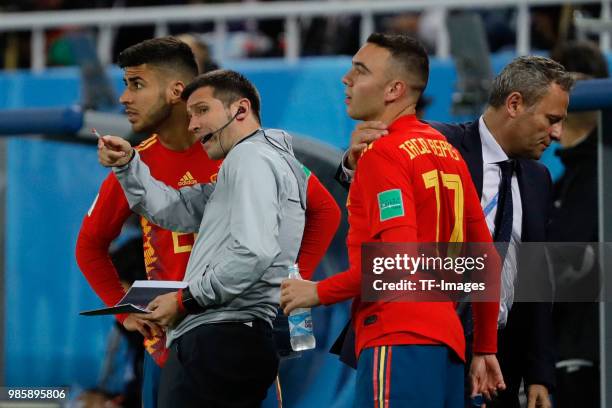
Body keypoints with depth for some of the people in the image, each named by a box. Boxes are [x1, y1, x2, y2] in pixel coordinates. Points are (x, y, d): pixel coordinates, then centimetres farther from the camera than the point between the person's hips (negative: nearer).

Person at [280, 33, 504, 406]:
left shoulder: (384, 154, -8)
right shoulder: (446, 151, 16)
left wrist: (320, 291, -8)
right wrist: (486, 348, 23)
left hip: (400, 342, -9)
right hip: (447, 343, 9)